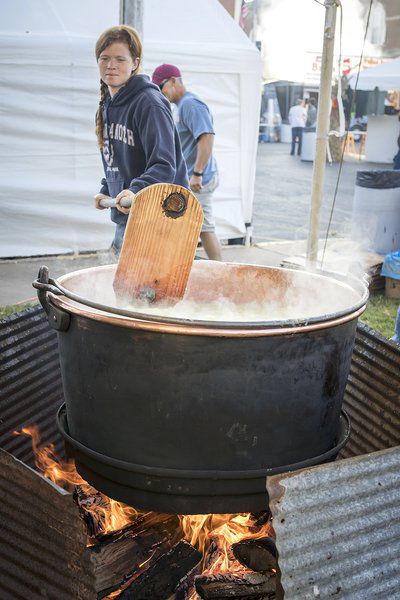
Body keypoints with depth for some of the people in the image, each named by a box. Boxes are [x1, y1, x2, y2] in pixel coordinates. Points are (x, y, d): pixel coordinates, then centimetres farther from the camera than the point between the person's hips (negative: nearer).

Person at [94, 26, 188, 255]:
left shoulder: (149, 103, -16)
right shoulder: (107, 105, 12)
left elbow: (163, 165, -25)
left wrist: (137, 191, -40)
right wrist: (106, 191, 11)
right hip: (124, 218, 9)